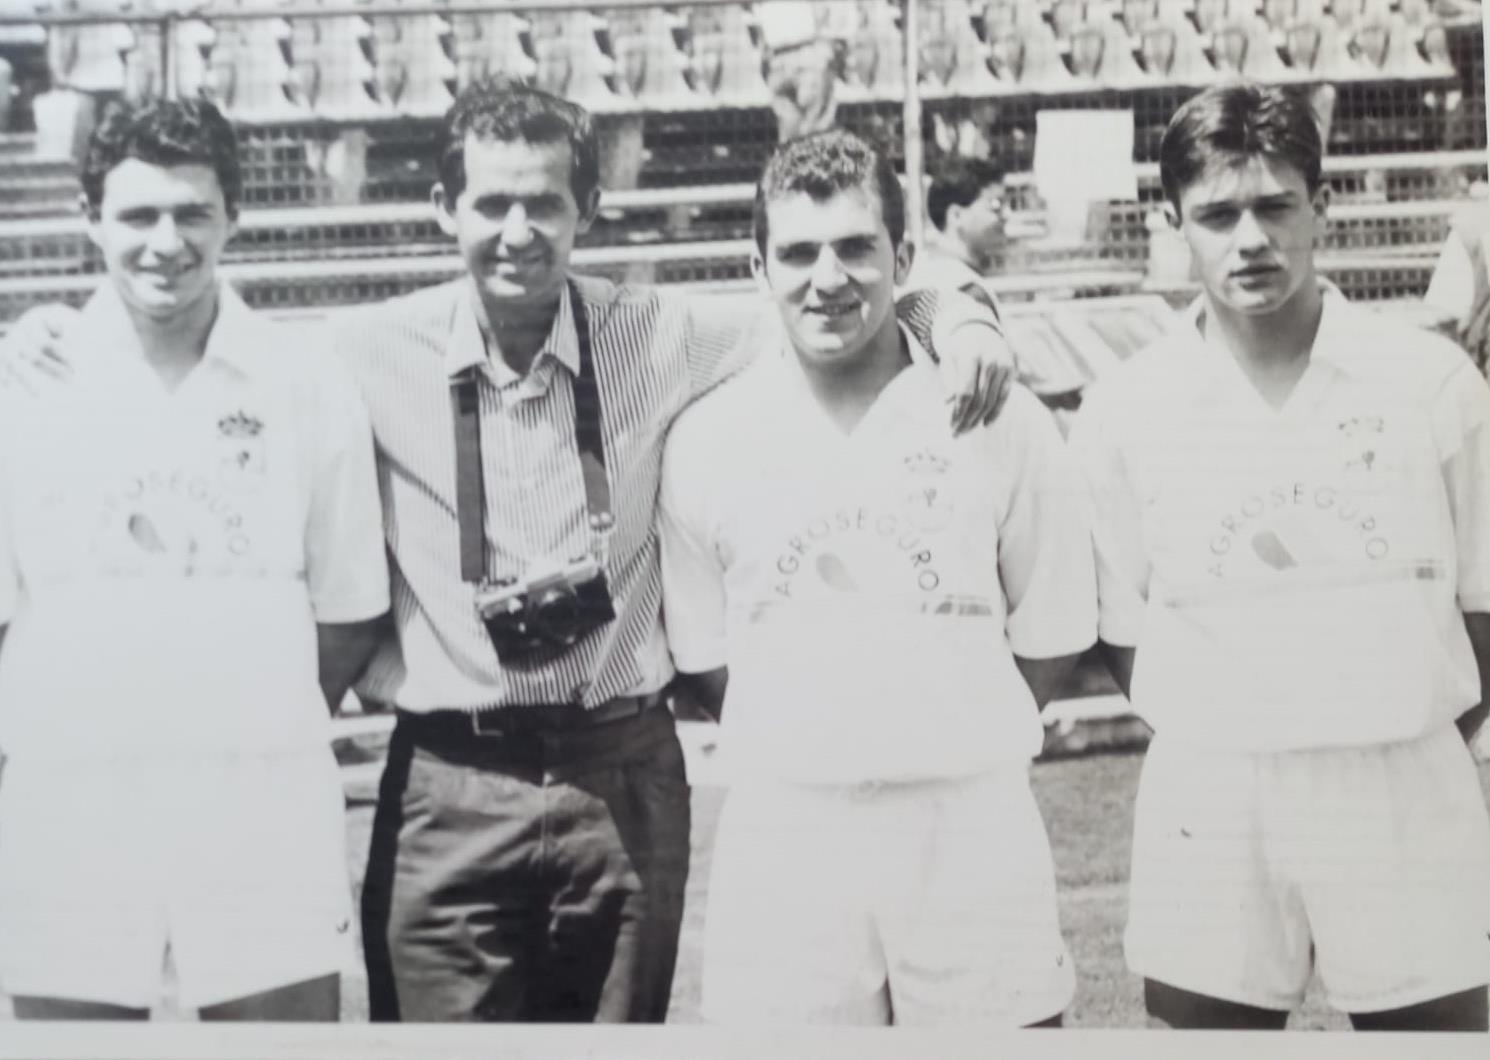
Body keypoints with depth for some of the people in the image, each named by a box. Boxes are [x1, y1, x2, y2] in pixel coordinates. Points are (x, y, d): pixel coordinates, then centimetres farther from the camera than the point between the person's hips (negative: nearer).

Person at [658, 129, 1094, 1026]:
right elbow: (703, 652, 9)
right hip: (784, 842, 1)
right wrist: (807, 748, 2)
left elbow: (1051, 638, 7)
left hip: (973, 829, 0)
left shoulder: (1001, 422, 0)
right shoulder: (707, 441, 2)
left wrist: (947, 743, 3)